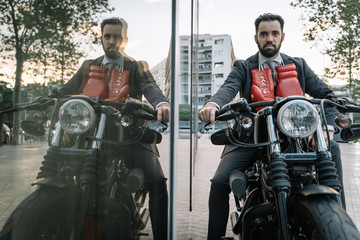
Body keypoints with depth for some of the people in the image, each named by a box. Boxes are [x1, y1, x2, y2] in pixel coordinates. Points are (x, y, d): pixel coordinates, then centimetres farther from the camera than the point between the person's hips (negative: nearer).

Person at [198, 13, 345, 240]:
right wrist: (213, 104, -38)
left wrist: (328, 126, -17)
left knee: (332, 147, -22)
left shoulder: (298, 65, 14)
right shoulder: (243, 67, 9)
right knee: (220, 182, -19)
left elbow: (326, 94, 4)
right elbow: (229, 88, -13)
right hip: (250, 137, -1)